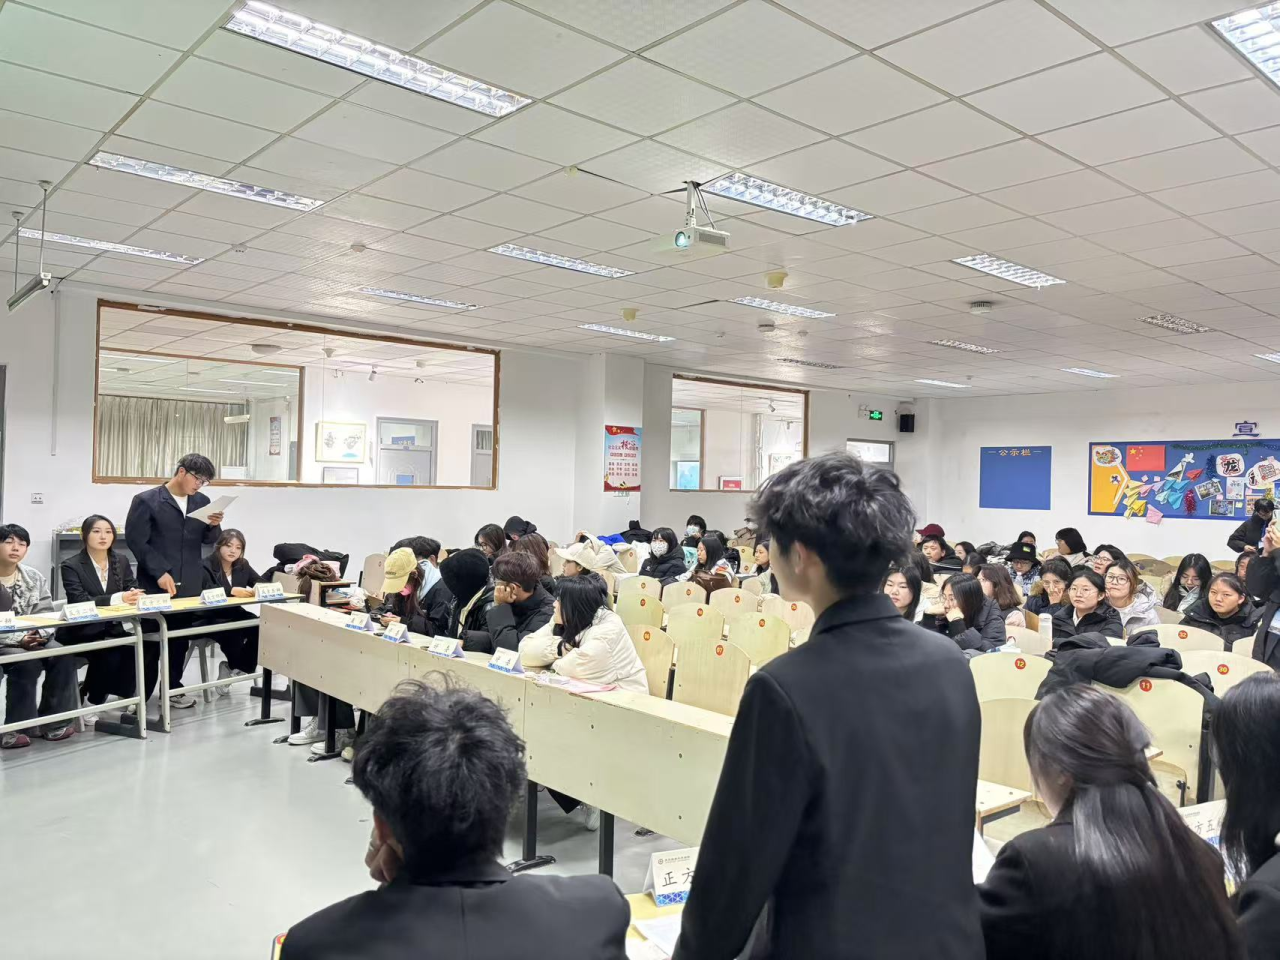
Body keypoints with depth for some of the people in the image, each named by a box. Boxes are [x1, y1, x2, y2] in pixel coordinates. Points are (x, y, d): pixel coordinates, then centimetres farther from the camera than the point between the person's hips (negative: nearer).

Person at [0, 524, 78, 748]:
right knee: (27, 663, -32)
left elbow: (46, 614, 5)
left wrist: (39, 635, -17)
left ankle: (54, 722, -10)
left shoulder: (34, 577, 8)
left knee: (63, 656, -21)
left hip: (31, 639, 5)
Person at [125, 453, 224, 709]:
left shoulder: (202, 501, 10)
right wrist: (160, 572, -16)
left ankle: (173, 689, 25)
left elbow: (209, 539, 13)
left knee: (180, 640, 13)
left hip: (189, 585, 5)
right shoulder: (146, 501, -6)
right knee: (150, 641, 3)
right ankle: (140, 695, 13)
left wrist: (214, 526, -10)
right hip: (156, 584, -5)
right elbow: (137, 541, -9)